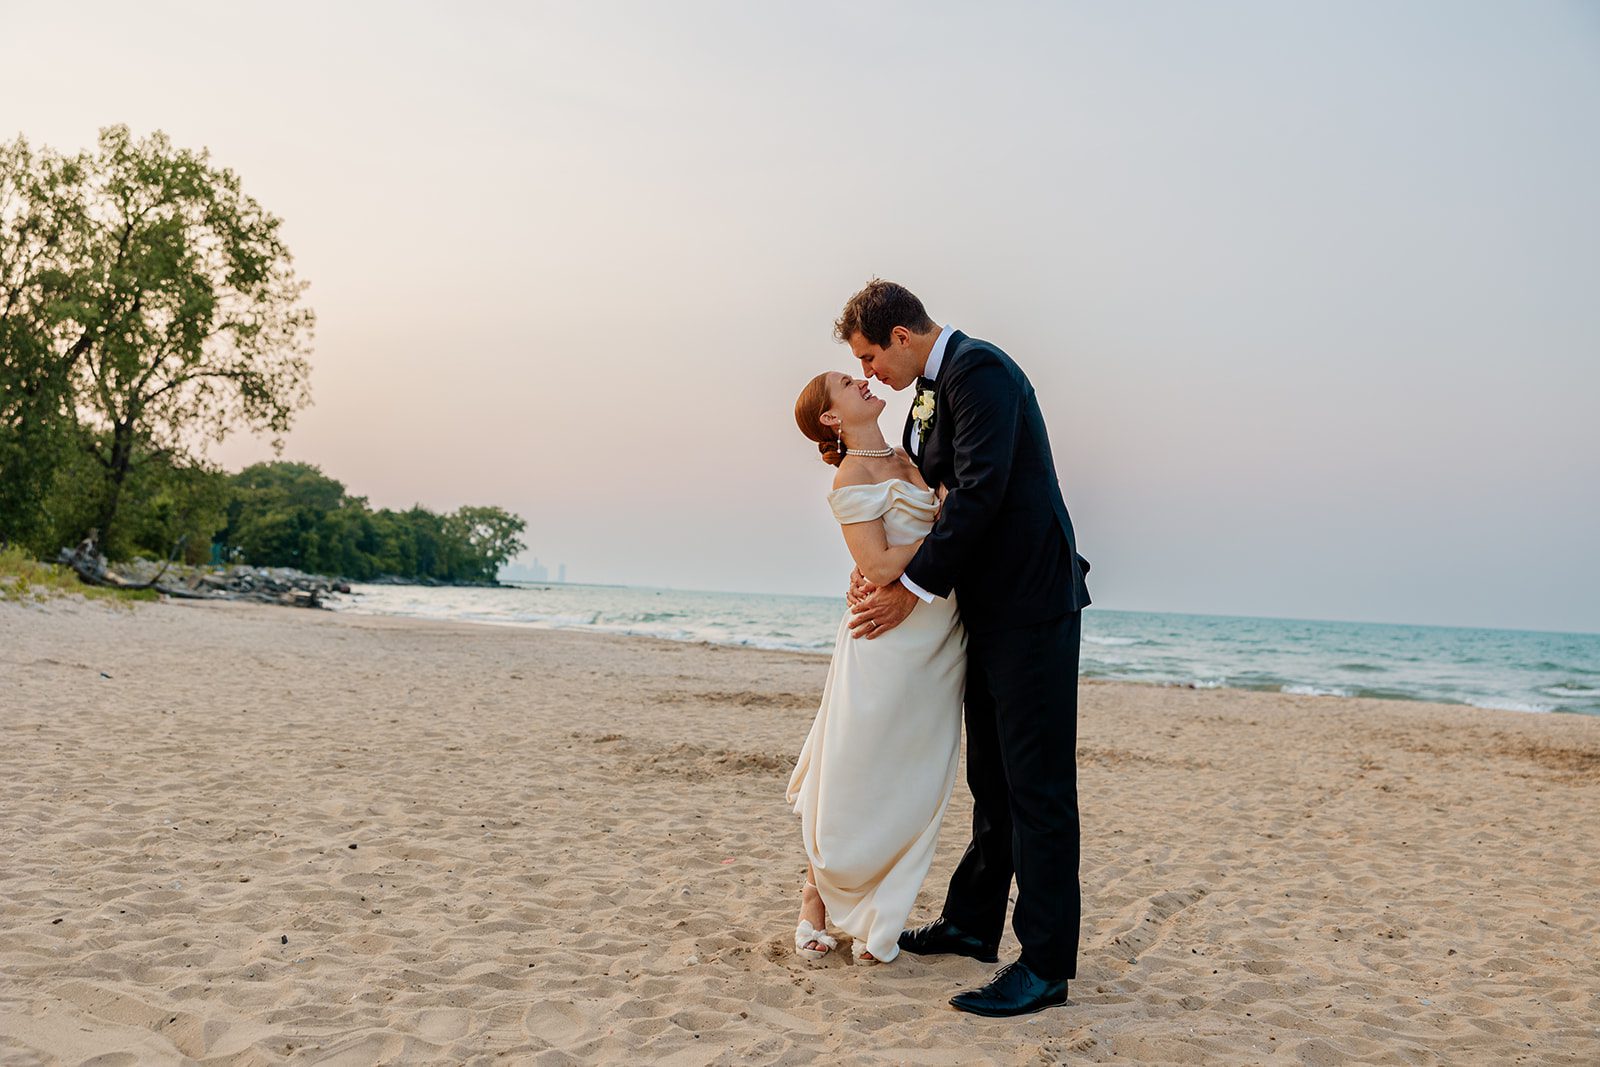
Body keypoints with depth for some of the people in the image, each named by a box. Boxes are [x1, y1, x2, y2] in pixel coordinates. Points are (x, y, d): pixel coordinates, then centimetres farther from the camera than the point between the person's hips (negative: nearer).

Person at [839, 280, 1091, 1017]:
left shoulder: (979, 370, -14)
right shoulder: (929, 392, 16)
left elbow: (980, 492, -22)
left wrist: (913, 589, -17)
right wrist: (875, 564, -1)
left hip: (1031, 602, -10)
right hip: (990, 608, 10)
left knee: (1037, 783, -6)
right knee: (991, 779, 17)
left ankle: (1046, 964, 1)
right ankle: (974, 923, 29)